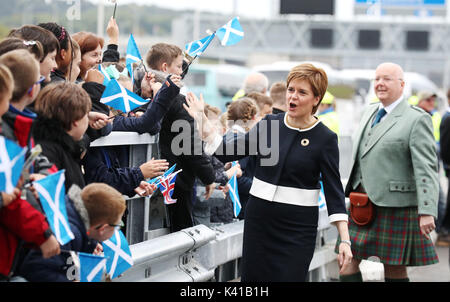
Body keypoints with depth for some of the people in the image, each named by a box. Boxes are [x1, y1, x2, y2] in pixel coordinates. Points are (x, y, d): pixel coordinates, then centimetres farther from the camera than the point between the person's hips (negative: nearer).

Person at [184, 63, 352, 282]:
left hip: (298, 229, -4)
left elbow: (334, 190, -7)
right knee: (252, 276, 7)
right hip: (258, 220, 4)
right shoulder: (269, 124, 5)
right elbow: (227, 153, 8)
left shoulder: (325, 138, -7)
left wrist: (345, 239, -13)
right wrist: (203, 123, -2)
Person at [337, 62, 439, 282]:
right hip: (361, 204, 7)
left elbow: (427, 168, -15)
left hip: (394, 206, -7)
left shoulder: (417, 119, -9)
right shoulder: (370, 112, 14)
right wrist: (353, 193, 22)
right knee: (347, 261, 3)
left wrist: (426, 212, -23)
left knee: (394, 269, 2)